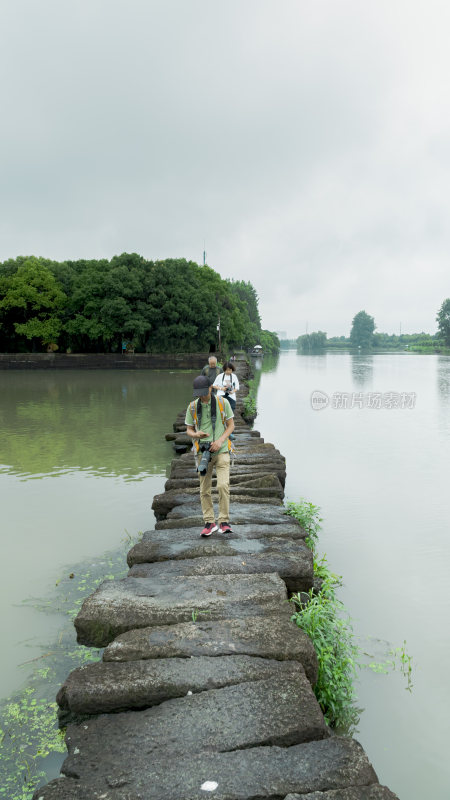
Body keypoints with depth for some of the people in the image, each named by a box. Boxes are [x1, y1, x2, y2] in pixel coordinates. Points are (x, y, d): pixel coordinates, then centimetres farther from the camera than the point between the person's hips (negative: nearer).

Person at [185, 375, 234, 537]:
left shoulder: (223, 402, -2)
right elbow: (189, 430, 9)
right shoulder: (192, 407, 1)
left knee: (223, 485, -15)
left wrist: (220, 441, -12)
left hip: (221, 451, -2)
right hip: (202, 451, 2)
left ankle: (224, 522, -4)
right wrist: (197, 434, -15)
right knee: (204, 490, 3)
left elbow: (231, 425, 3)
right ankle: (209, 523, 15)